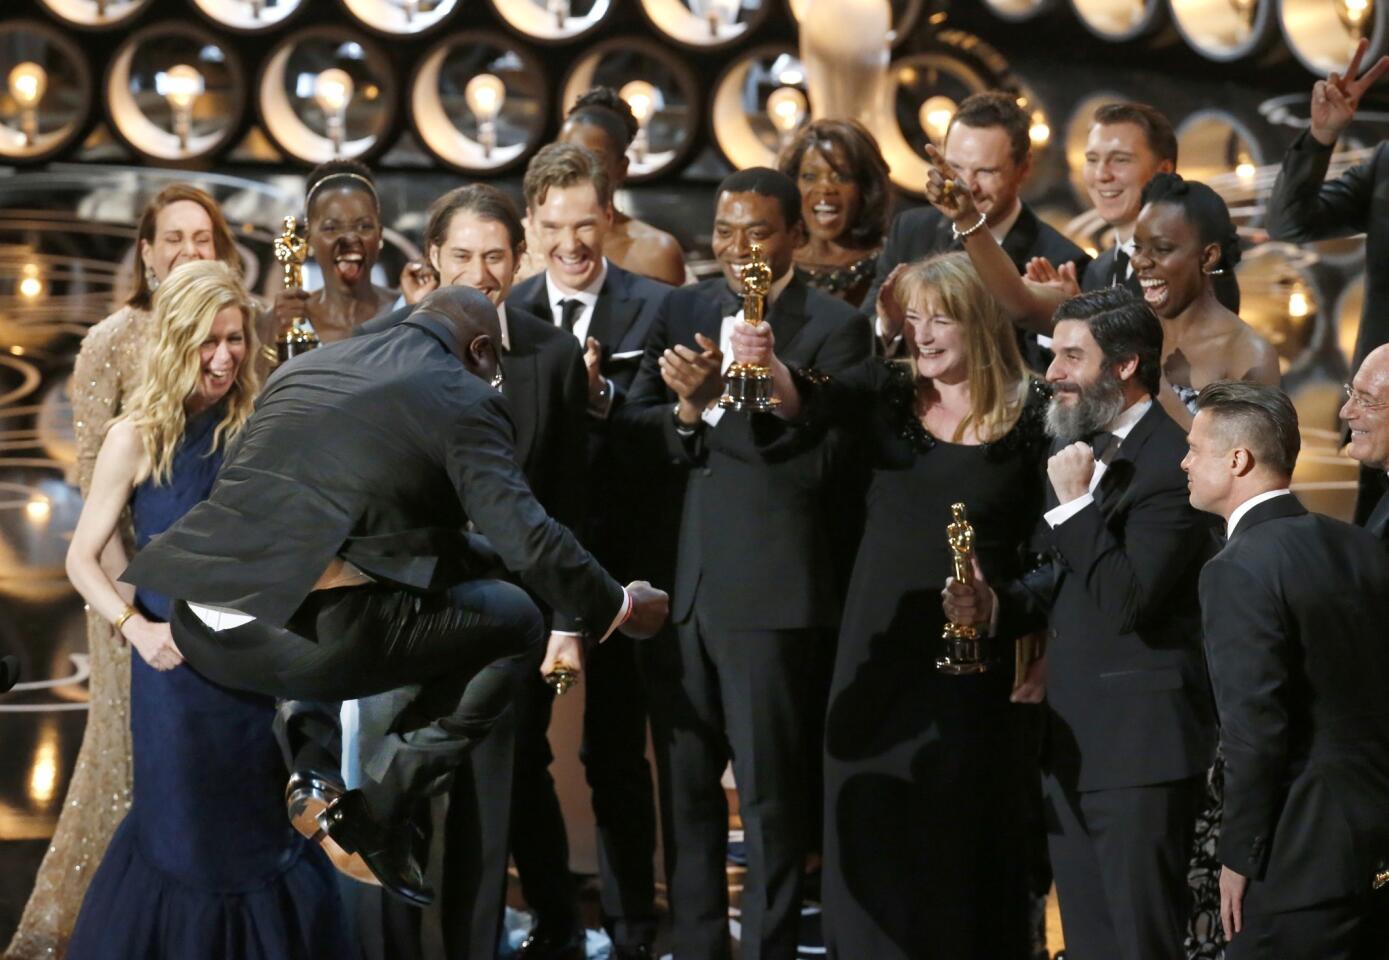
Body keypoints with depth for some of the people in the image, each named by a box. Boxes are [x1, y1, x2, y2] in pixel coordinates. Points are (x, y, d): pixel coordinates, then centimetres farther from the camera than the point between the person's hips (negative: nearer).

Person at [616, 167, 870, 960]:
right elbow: (629, 430, 6)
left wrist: (717, 400, -19)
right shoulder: (684, 312, 11)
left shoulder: (834, 327, -5)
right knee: (684, 783, 14)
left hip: (769, 590, -5)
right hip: (678, 582, 6)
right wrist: (683, 415, -13)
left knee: (770, 791, 2)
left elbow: (814, 458, -15)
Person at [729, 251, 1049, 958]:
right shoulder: (886, 392, 1)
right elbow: (804, 403, -17)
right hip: (883, 646, 3)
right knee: (872, 824, 7)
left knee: (960, 828, 6)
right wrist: (763, 364, -37)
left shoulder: (1031, 415, -5)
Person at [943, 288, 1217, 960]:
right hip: (1073, 737, 9)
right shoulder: (1079, 447, 14)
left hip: (1139, 745, -9)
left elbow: (1127, 601, -23)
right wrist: (997, 602, 6)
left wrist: (1075, 503, -20)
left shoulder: (1171, 463, -15)